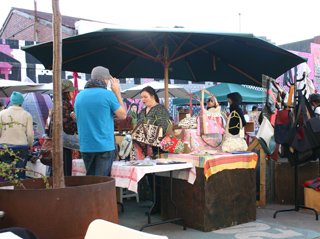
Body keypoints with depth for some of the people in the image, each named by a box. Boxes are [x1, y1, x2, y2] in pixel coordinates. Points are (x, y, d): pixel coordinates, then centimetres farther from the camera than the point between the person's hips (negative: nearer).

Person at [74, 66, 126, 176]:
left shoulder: (79, 96, 5)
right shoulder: (108, 94, -11)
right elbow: (123, 115, -3)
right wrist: (117, 93, 5)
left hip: (85, 146, 5)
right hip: (104, 146, -5)